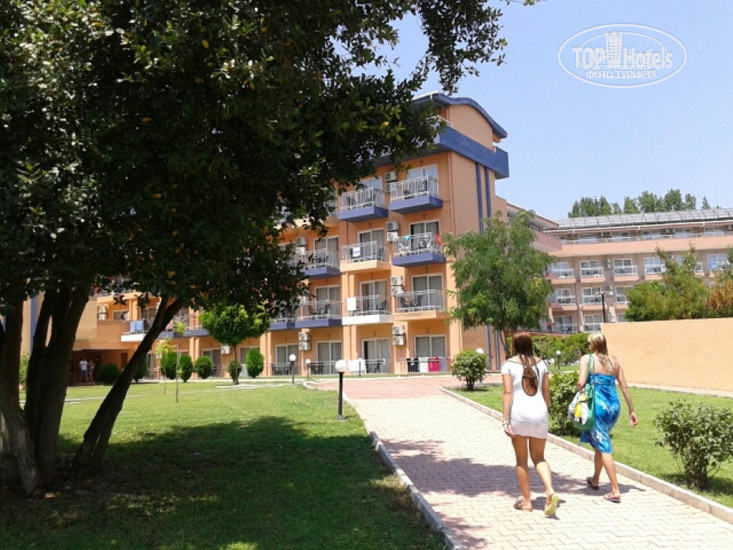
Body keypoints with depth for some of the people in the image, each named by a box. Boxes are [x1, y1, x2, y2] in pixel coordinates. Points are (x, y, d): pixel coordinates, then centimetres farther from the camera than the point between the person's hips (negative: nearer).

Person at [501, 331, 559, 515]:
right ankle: (550, 491, -8)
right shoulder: (540, 363, 7)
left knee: (522, 460, 12)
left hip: (519, 414, -3)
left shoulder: (509, 364, -3)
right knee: (539, 458, 15)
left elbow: (508, 393, -10)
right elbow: (546, 392, 8)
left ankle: (526, 501, 18)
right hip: (539, 414, 3)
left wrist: (505, 420, -10)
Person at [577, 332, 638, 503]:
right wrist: (631, 410, 13)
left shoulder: (587, 359, -6)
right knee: (599, 443, 23)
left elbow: (581, 383, -16)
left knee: (604, 447, 0)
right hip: (614, 406, 6)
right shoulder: (614, 361, 8)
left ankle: (615, 491, -1)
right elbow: (624, 387, 8)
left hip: (598, 405, -6)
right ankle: (595, 480, 38)